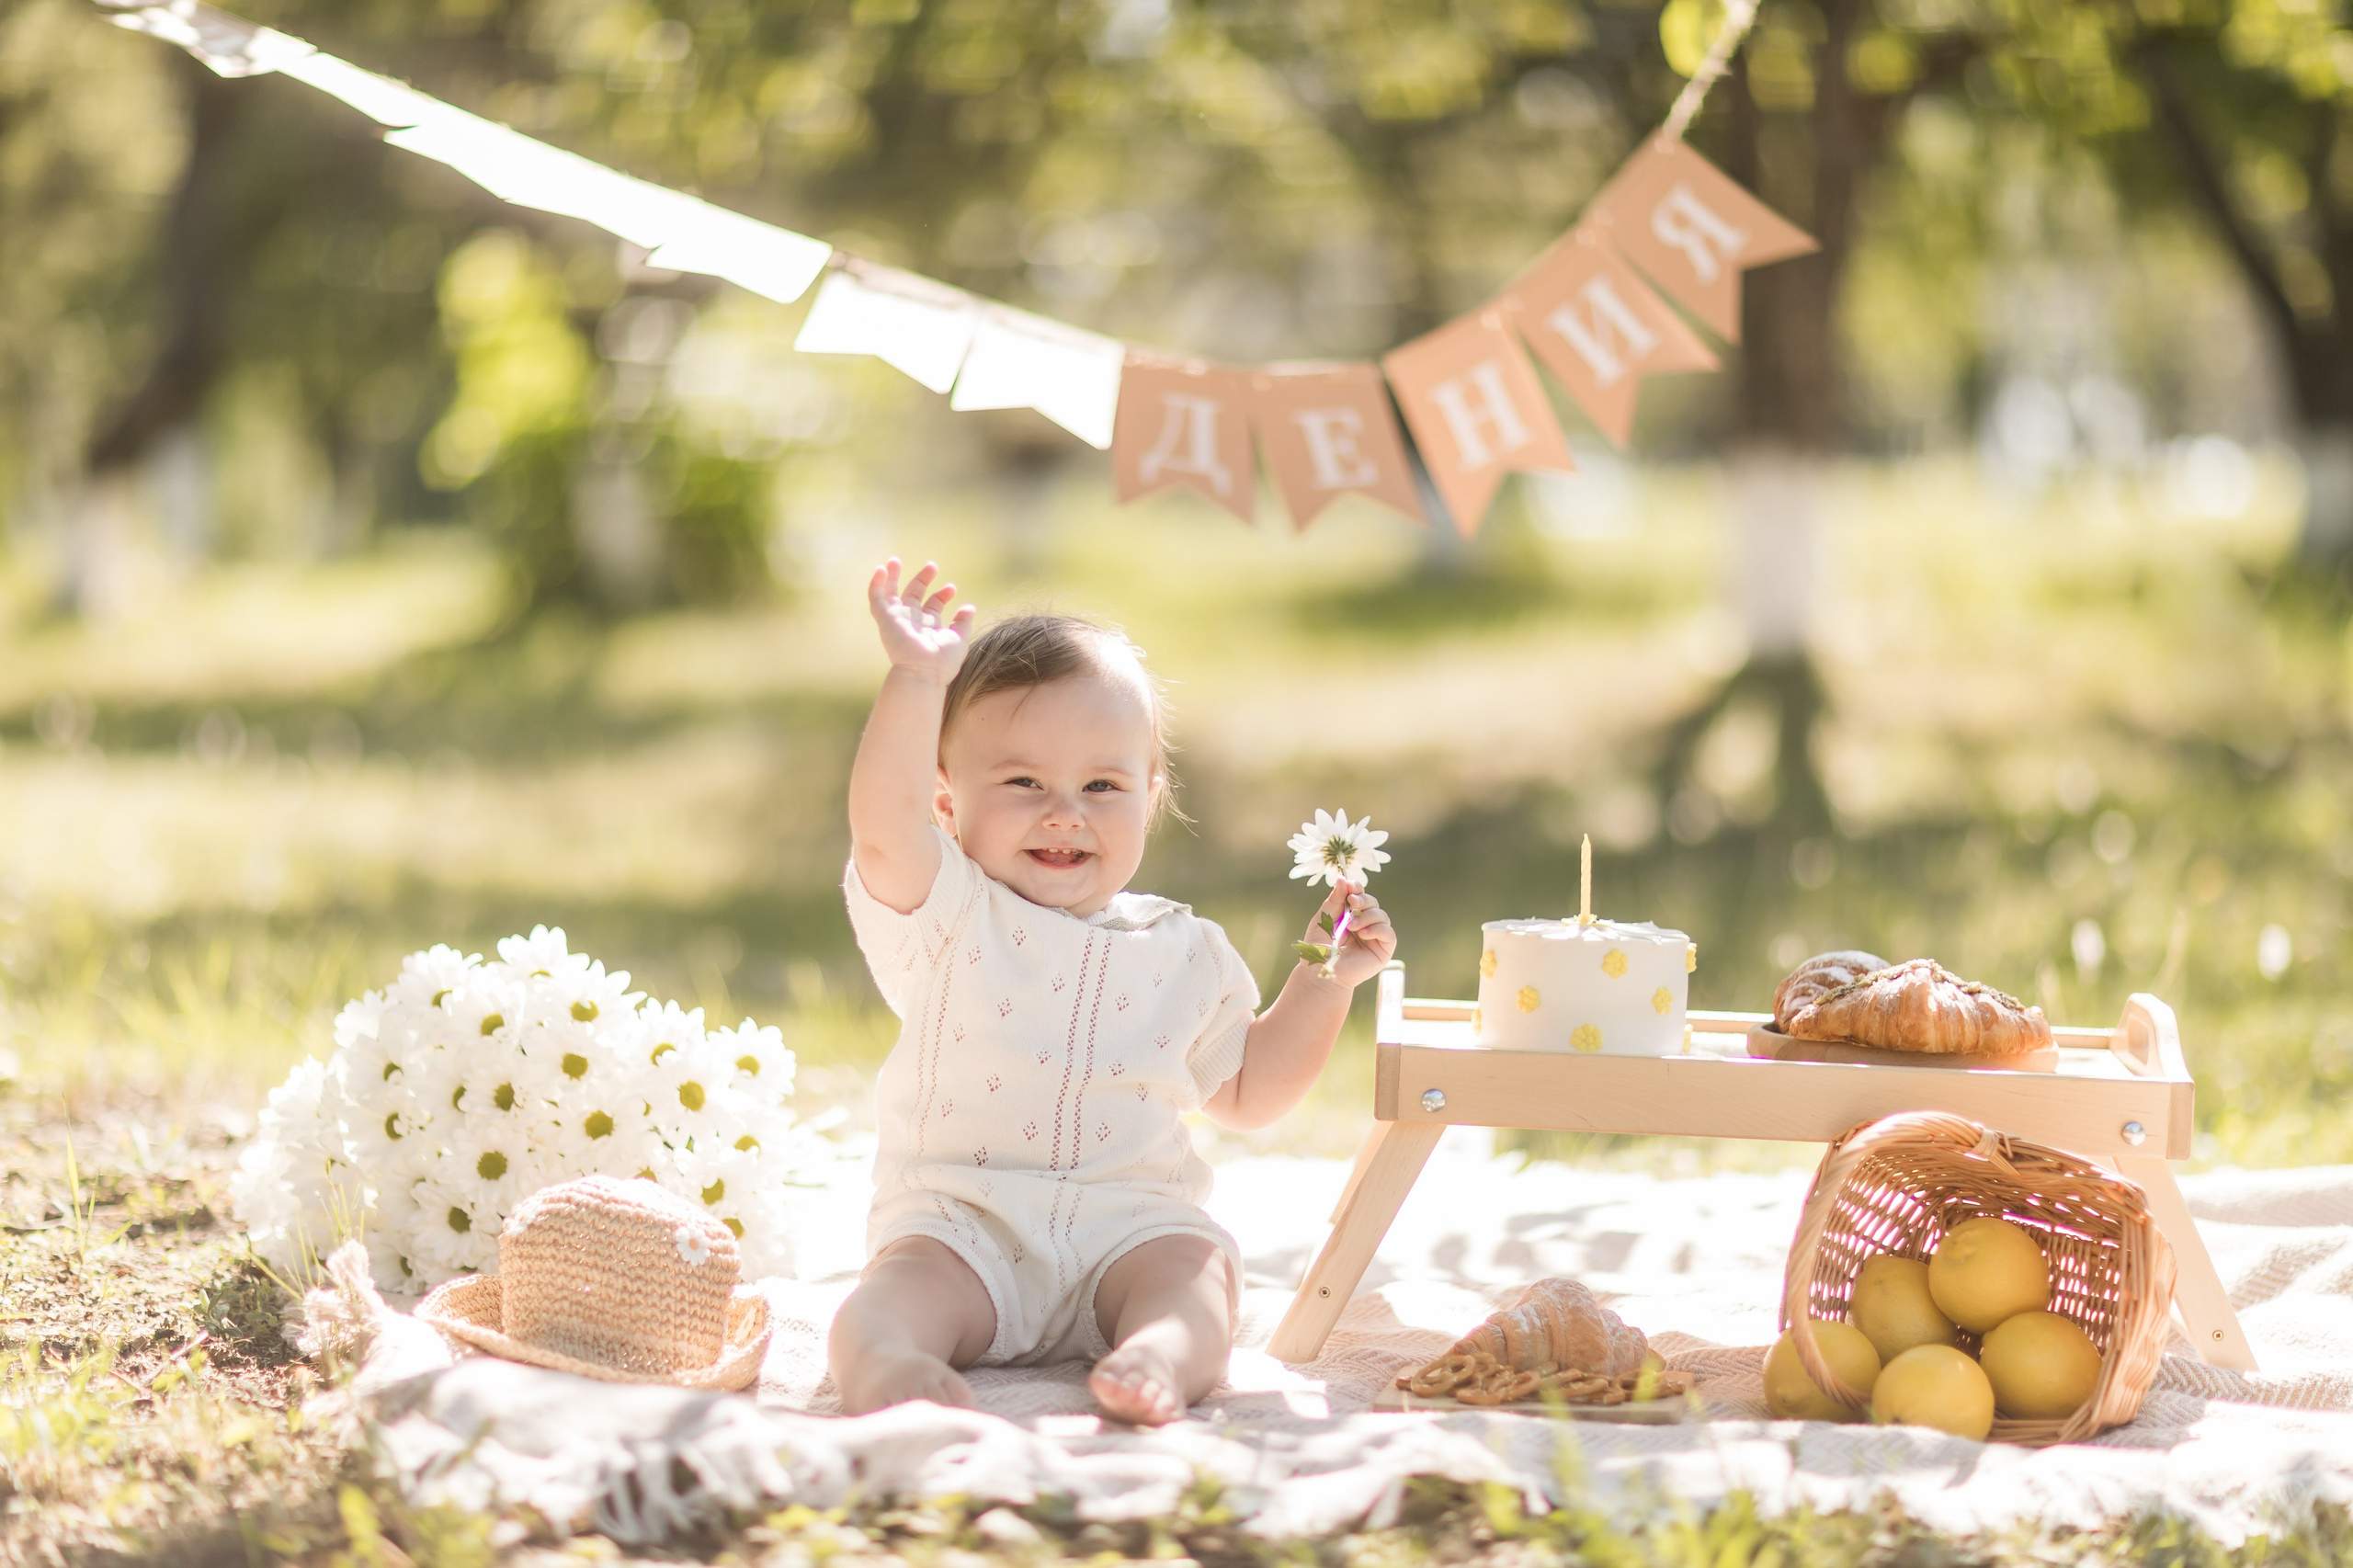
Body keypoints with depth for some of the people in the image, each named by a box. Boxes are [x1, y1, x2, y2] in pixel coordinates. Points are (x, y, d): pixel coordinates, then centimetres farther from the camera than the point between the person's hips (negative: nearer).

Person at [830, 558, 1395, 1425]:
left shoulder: (1182, 953, 15)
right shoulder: (944, 915, 3)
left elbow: (1243, 1092, 27)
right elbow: (884, 828, -18)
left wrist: (1322, 983, 15)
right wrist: (917, 682, -28)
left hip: (1128, 1225, 2)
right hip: (961, 1221, -2)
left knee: (1195, 1269, -29)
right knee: (907, 1281, -32)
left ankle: (1159, 1359, -55)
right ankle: (882, 1363, -58)